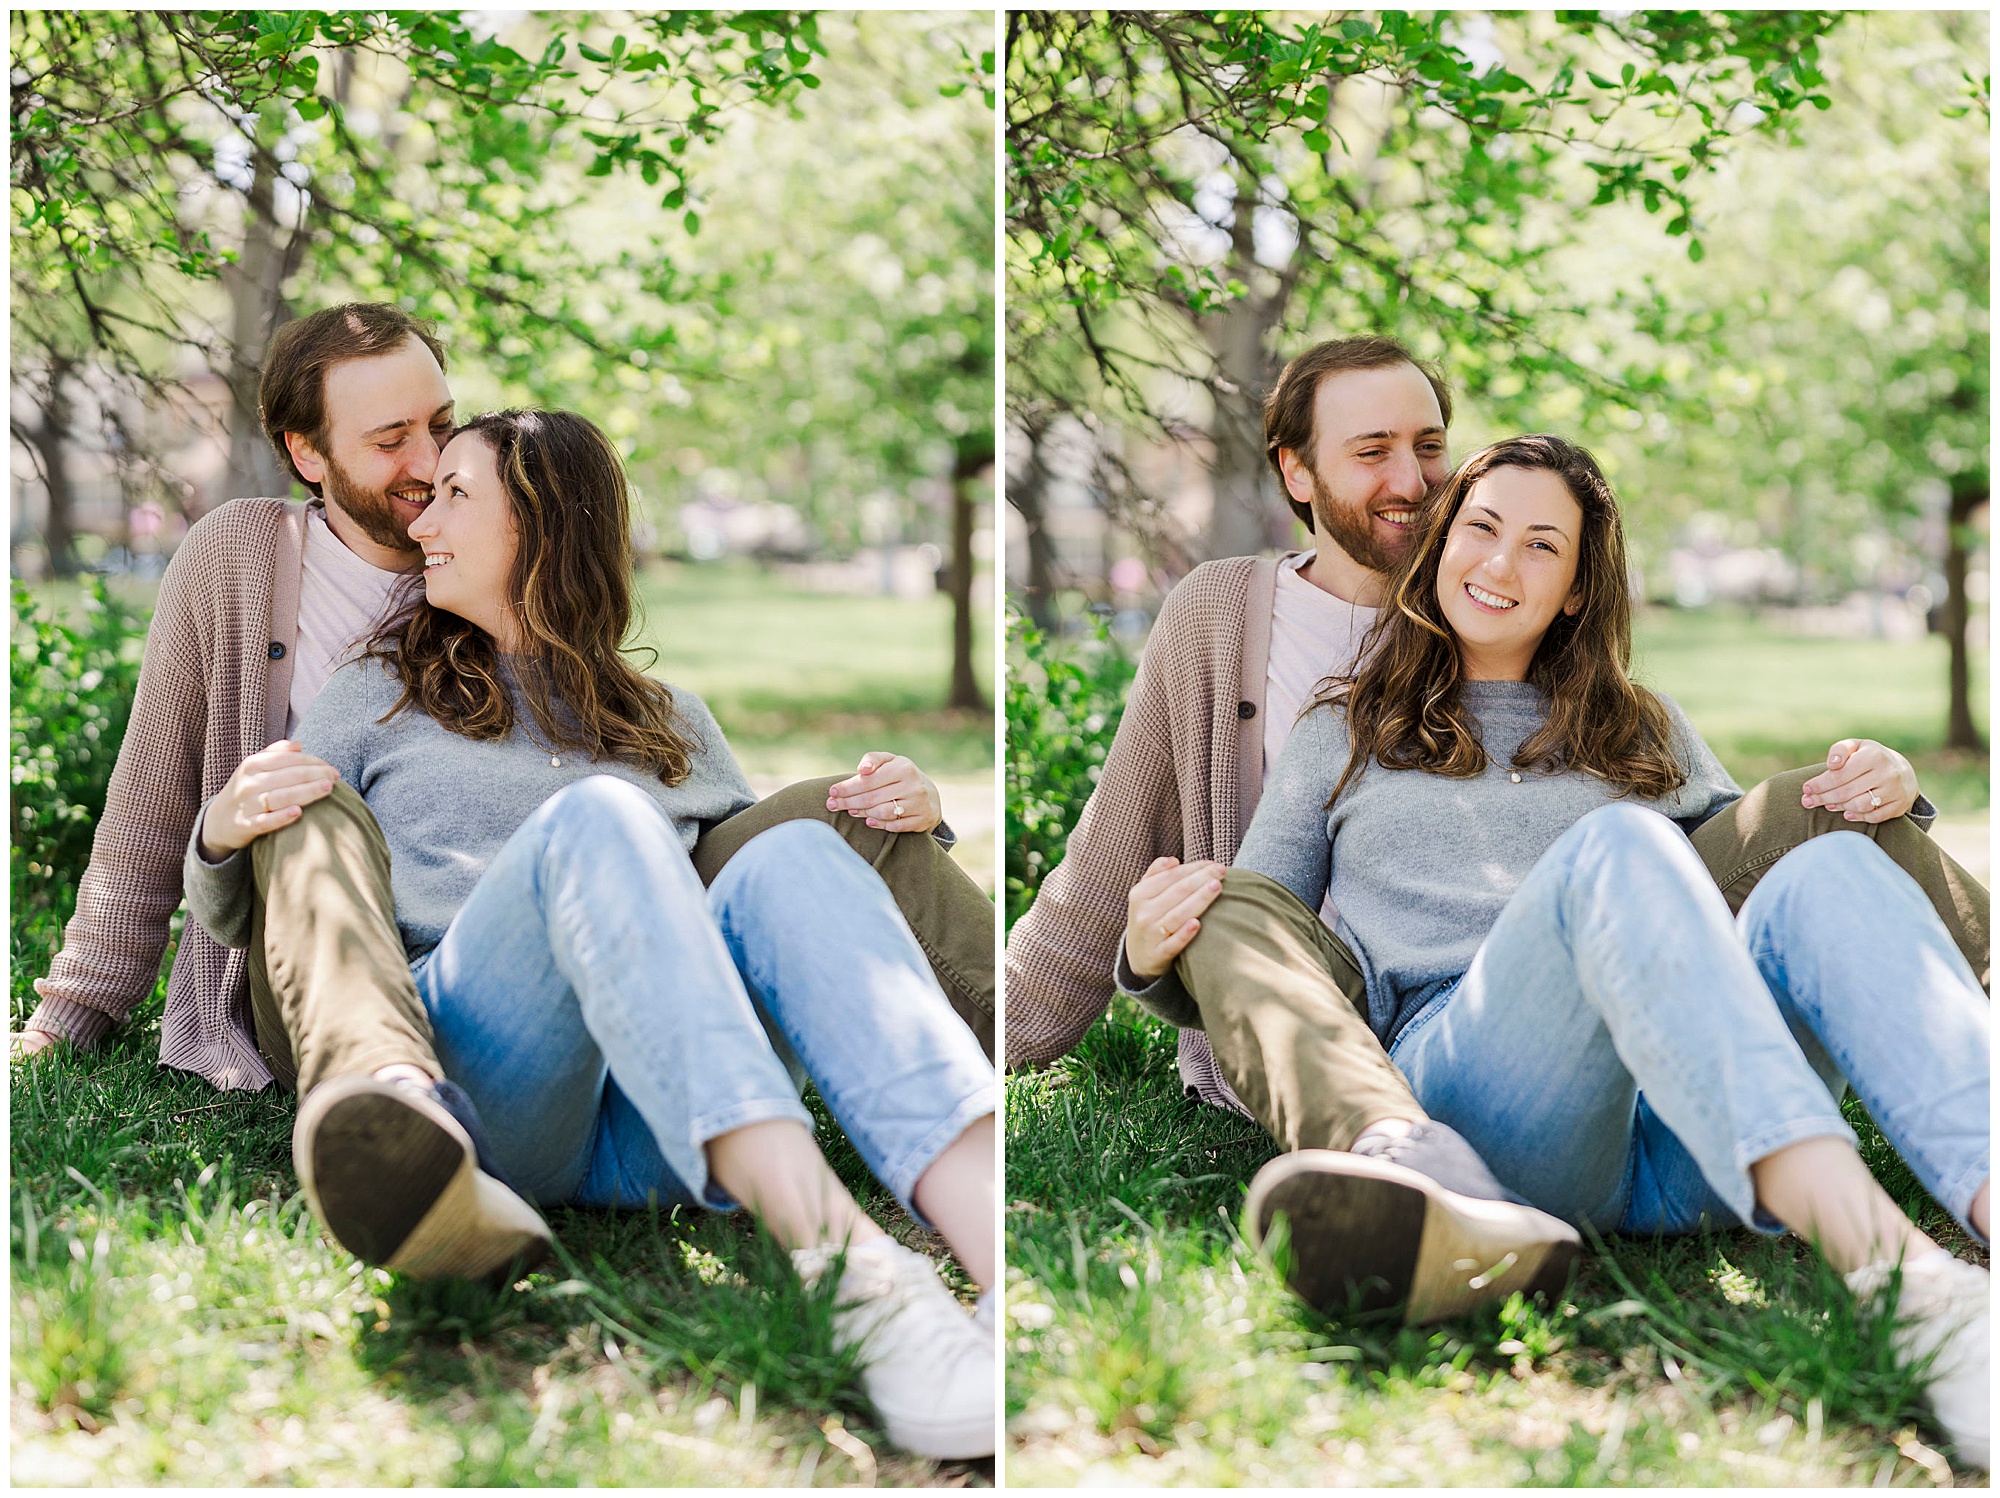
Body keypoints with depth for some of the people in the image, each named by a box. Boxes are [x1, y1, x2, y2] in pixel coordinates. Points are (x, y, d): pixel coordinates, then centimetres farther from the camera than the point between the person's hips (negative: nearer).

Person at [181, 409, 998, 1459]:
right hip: (472, 1082, -2)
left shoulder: (667, 725, 30)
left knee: (793, 855, -27)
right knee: (593, 821, -30)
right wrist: (220, 832, 0)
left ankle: (1014, 1266, -55)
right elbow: (229, 918, 25)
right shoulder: (382, 692, 27)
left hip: (646, 1130, 2)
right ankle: (846, 1273, -55)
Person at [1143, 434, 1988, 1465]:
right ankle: (1890, 1269, -56)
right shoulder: (1346, 733, 28)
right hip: (1462, 1078, -3)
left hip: (1689, 1146, 3)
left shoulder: (1643, 732, 34)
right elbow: (1245, 951, 24)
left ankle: (1990, 1202, -57)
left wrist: (1884, 798, 8)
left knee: (1830, 871, -26)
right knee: (1617, 848, -32)